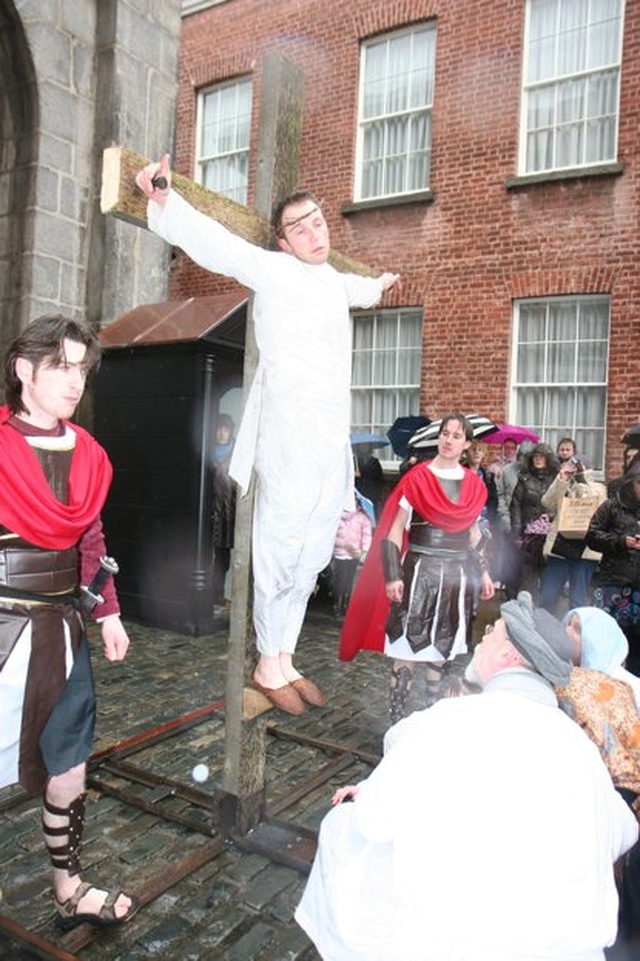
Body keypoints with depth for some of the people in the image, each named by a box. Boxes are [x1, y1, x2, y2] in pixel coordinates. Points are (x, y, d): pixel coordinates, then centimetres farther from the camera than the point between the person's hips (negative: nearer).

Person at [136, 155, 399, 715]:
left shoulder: (331, 280, 23)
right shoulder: (275, 271, -1)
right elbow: (215, 242, -16)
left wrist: (377, 287, 67)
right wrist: (163, 200, -32)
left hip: (333, 442, 8)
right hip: (290, 438, -8)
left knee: (311, 559, 10)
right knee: (280, 552, -4)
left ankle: (286, 659, 22)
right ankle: (268, 666, 11)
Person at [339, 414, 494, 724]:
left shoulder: (473, 484, 8)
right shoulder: (417, 478, -6)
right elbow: (395, 529, -7)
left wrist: (483, 573, 16)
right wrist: (393, 576, -15)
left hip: (457, 576, 4)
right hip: (420, 571, -4)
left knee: (443, 648, 11)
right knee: (410, 645, -4)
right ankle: (395, 719, 6)